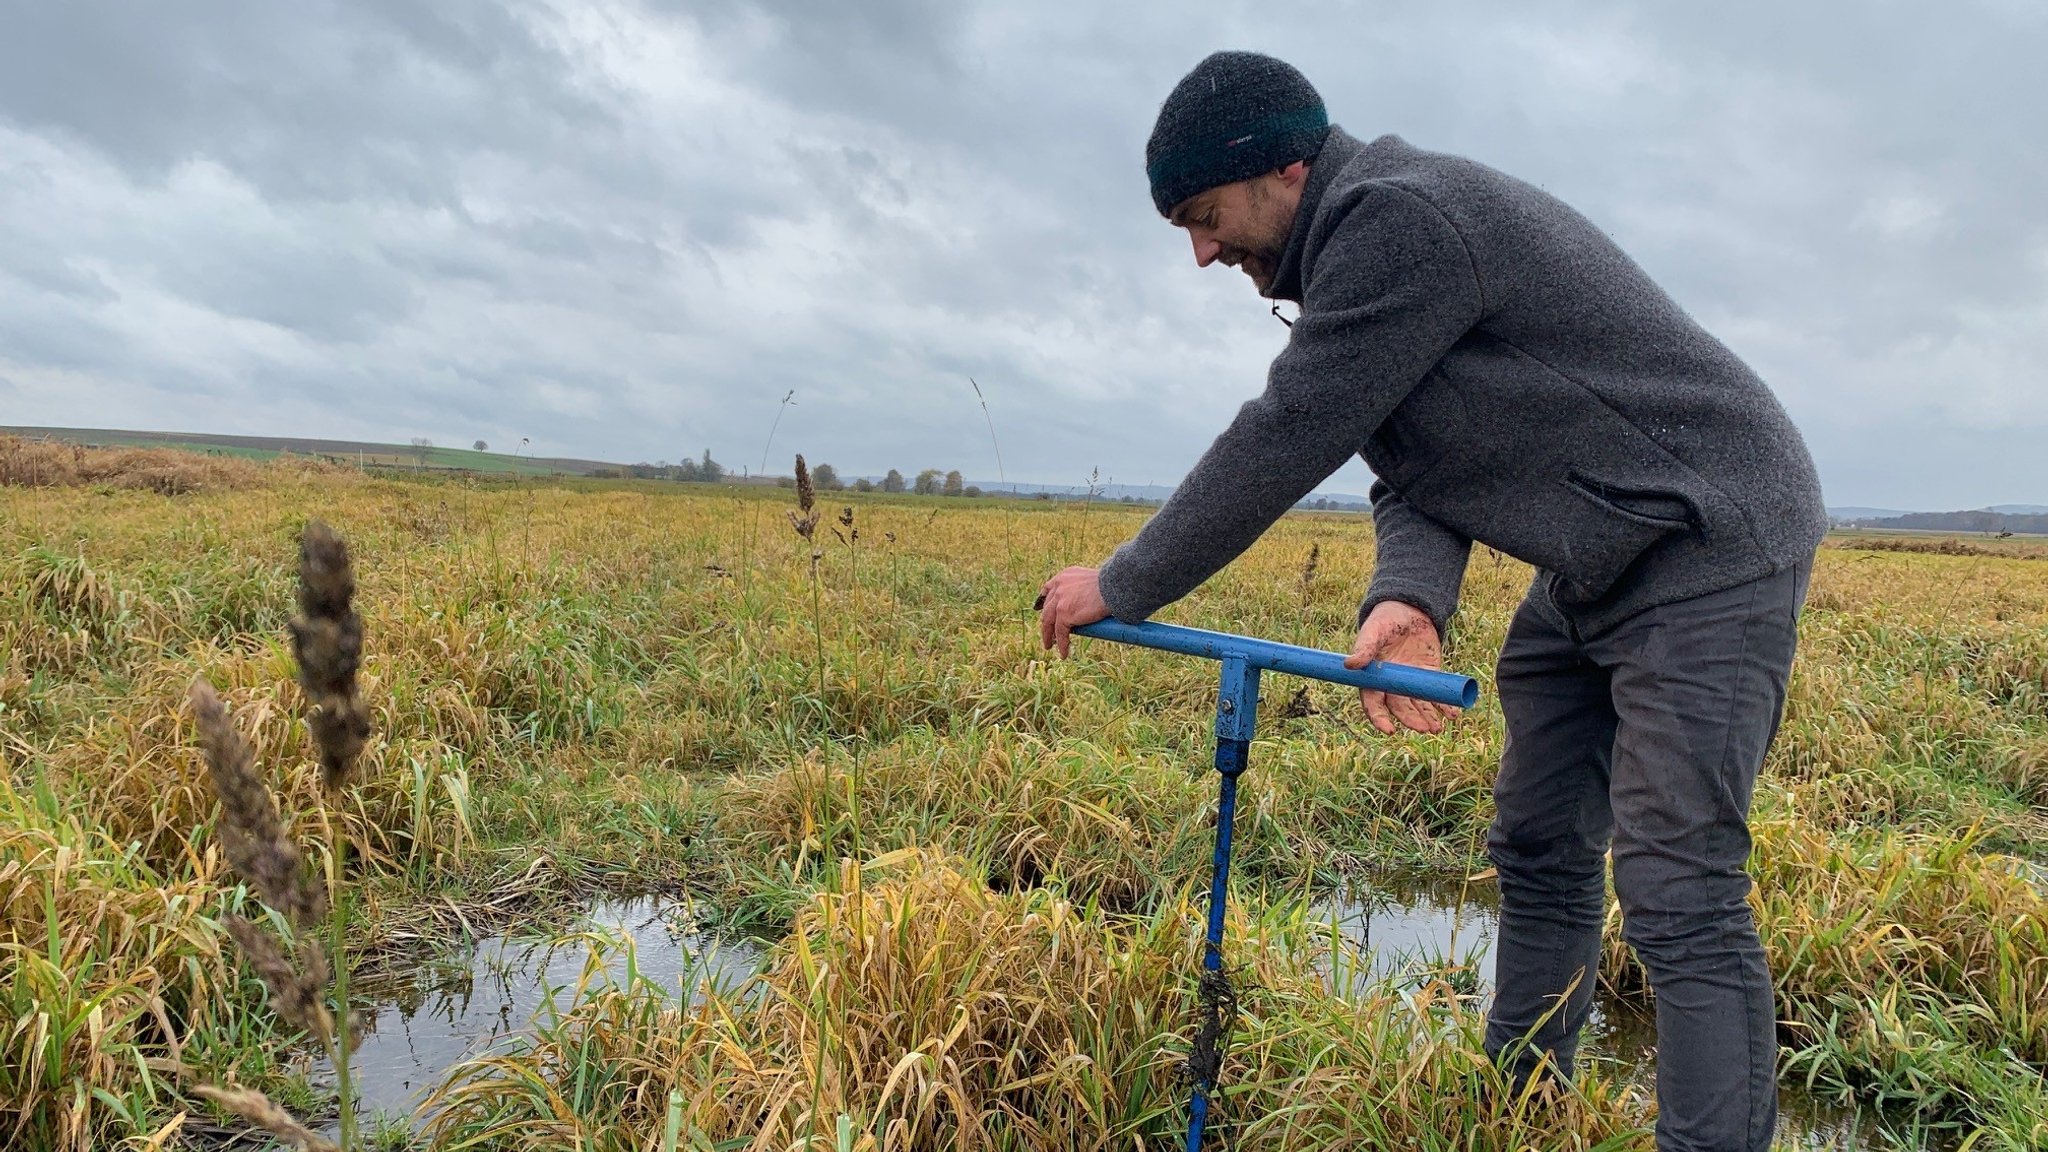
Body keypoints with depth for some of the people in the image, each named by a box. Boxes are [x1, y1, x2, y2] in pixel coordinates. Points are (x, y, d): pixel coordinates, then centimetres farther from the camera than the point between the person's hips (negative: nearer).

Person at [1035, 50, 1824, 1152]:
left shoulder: (1402, 217, -22)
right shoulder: (1361, 252, 10)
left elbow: (1284, 441, -24)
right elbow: (1410, 477, 3)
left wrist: (1124, 586, -13)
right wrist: (1407, 599, -20)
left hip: (1706, 545, -10)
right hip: (1591, 569, 10)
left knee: (1678, 895, -13)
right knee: (1538, 854, 14)